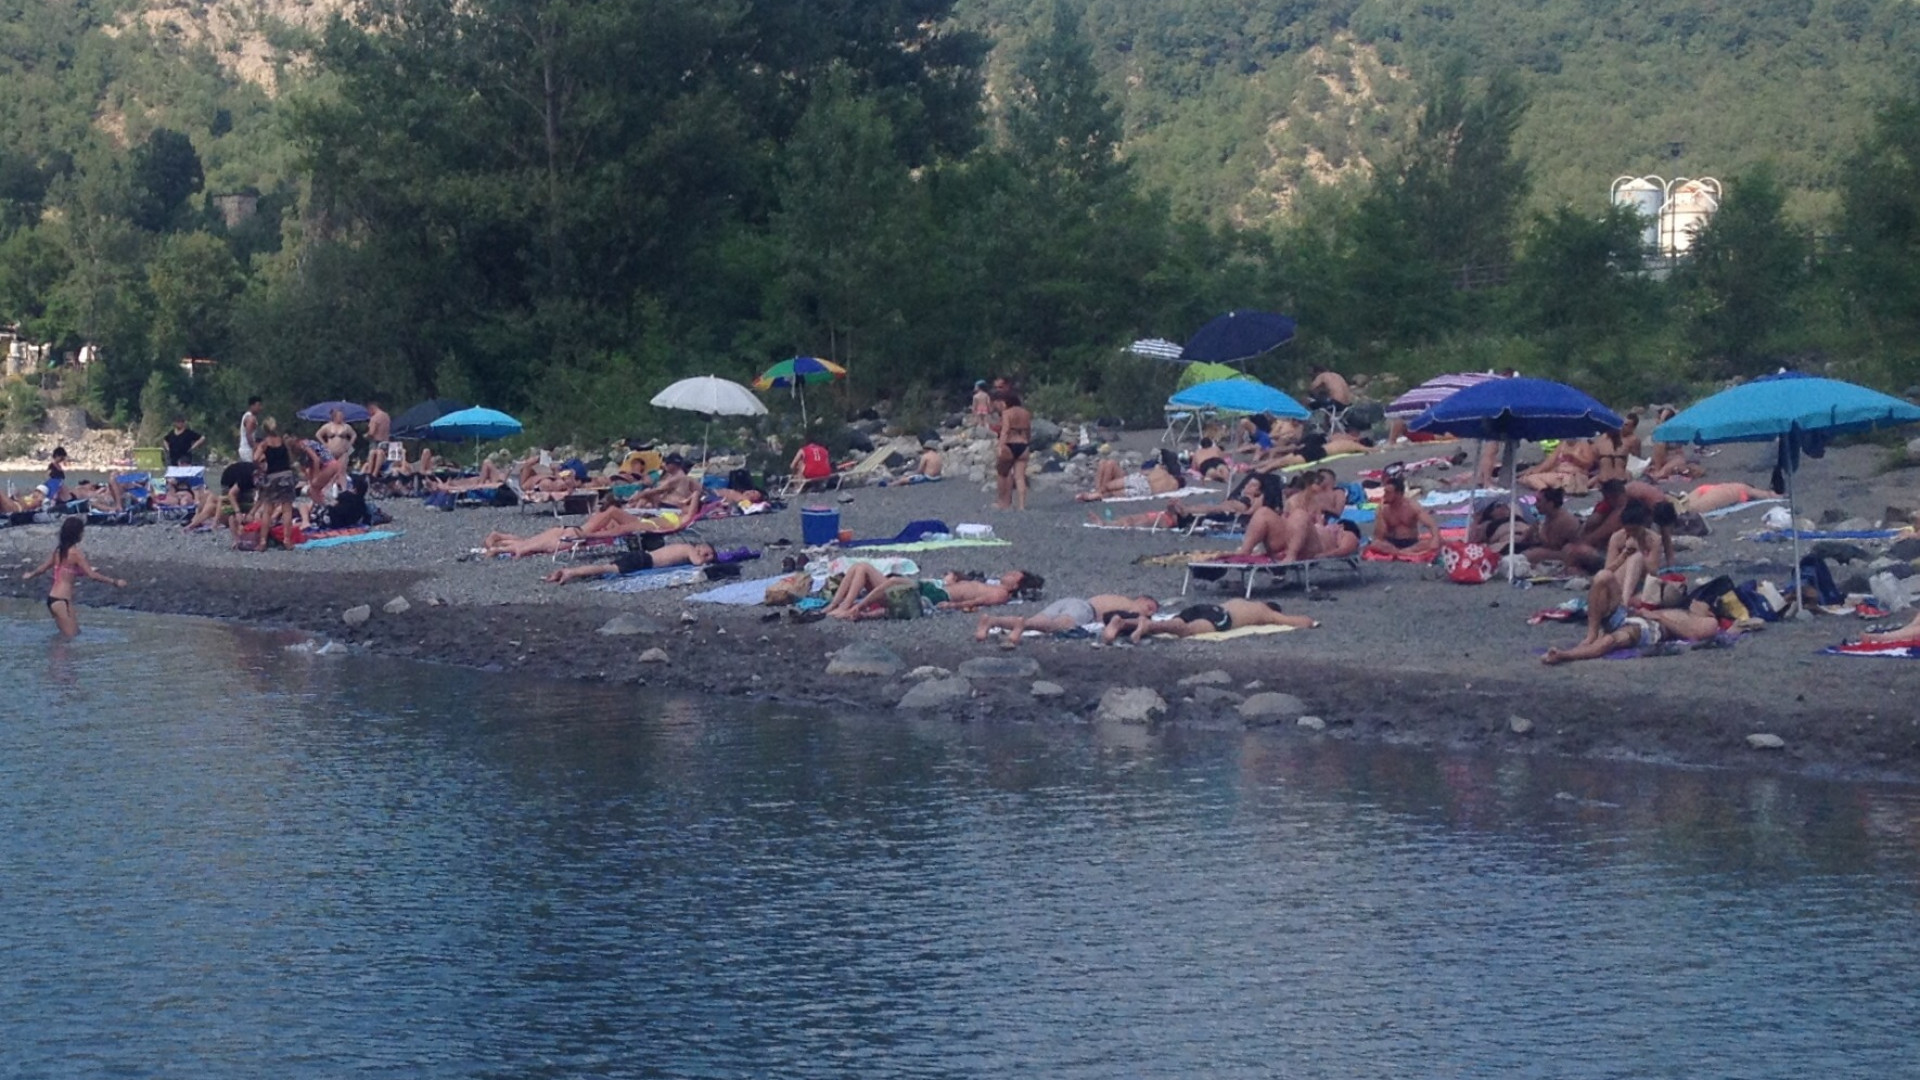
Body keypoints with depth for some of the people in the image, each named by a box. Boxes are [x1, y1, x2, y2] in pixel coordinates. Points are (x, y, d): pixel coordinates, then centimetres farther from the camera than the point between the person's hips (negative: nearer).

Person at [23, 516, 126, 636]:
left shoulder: (59, 551, 10)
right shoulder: (74, 553, -14)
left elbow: (42, 568, 23)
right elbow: (92, 575, -18)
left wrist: (30, 575, 44)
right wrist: (114, 582, -13)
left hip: (53, 598, 9)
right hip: (62, 600, -9)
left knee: (75, 633, 15)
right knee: (70, 637, -8)